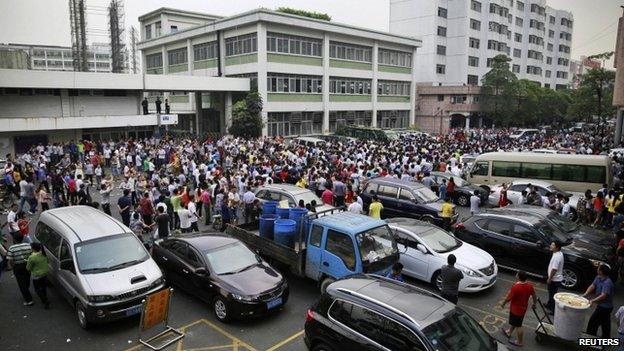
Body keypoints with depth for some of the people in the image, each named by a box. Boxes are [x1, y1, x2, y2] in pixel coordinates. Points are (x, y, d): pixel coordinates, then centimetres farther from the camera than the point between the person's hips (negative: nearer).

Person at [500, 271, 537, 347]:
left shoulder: (515, 287, -32)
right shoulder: (530, 286, -11)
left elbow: (508, 298, -21)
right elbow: (534, 296, 3)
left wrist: (503, 303, -3)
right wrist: (534, 304, 22)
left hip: (516, 309, -8)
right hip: (523, 307, 8)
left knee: (518, 325, 10)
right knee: (514, 322, 28)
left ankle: (520, 342, 26)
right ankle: (509, 333, 47)